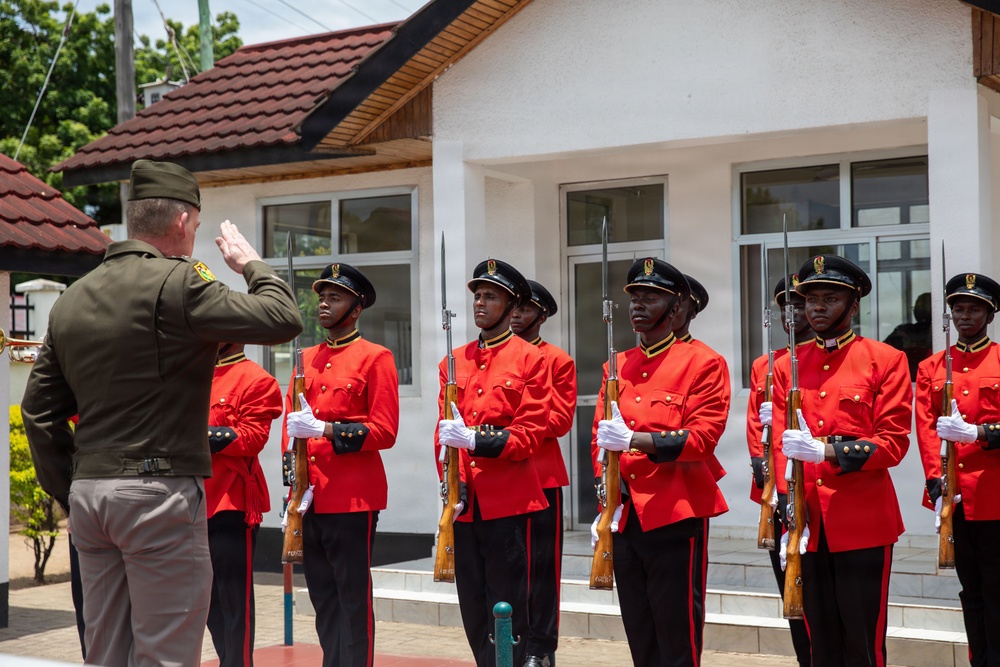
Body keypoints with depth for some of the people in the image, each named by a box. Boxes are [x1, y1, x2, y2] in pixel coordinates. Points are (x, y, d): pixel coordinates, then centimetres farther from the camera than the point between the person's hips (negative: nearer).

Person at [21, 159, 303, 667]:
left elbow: (39, 410, 14)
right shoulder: (177, 283, -10)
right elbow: (284, 320, -13)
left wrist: (67, 492, 19)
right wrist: (251, 264, 5)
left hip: (88, 492, 8)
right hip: (160, 492, -7)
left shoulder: (71, 299, 12)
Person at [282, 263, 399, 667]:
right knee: (322, 596, 11)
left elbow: (384, 432, -11)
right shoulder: (307, 359, 14)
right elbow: (291, 426, 13)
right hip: (312, 497, 6)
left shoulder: (375, 358, -4)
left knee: (353, 598, -2)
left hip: (353, 497, -6)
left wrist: (325, 429, -20)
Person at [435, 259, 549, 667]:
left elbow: (531, 433, -9)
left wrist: (477, 440, -22)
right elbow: (444, 431, 8)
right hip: (464, 500, 5)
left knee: (506, 604, -1)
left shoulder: (530, 359, -2)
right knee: (472, 603, 10)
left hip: (508, 499, -5)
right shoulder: (454, 362, 12)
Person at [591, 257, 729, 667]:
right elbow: (600, 434, 12)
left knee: (678, 632, -1)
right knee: (639, 633, 11)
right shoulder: (617, 366, 13)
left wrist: (633, 439, -24)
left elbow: (703, 436, -14)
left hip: (676, 515, -6)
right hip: (624, 516, 6)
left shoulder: (702, 363, -5)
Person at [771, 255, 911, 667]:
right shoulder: (786, 366, 9)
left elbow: (893, 443, -9)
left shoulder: (886, 360, -1)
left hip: (863, 524, -3)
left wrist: (827, 451, -23)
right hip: (807, 525, 3)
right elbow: (778, 444, 4)